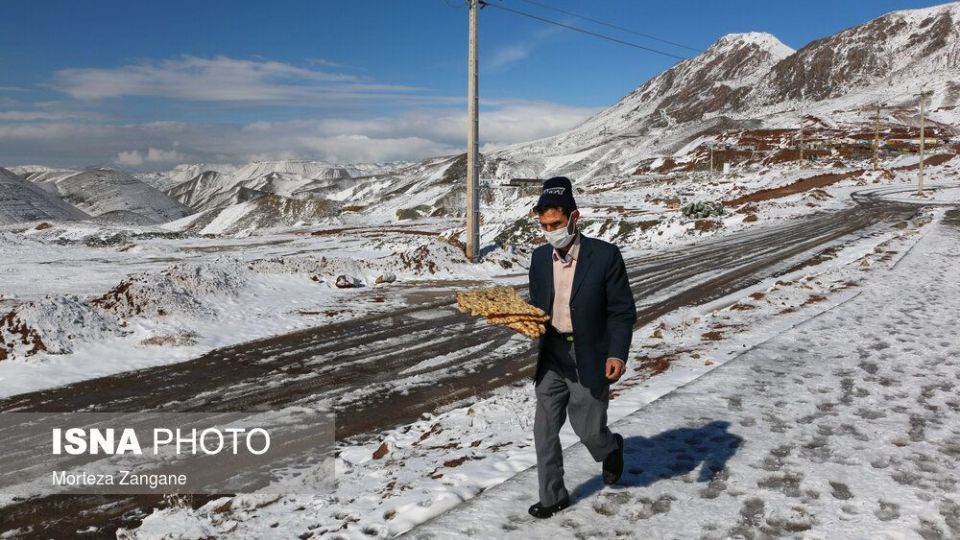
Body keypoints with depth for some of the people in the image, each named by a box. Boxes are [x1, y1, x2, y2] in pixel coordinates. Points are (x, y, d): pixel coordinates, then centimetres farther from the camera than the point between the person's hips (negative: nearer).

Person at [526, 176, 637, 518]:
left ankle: (611, 447, 40)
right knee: (544, 430, 8)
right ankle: (553, 496, 26)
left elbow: (622, 311, -9)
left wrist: (618, 353, -20)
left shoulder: (605, 255, -12)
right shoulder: (540, 258, 3)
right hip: (552, 355, 5)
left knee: (587, 429, 4)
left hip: (589, 358, -5)